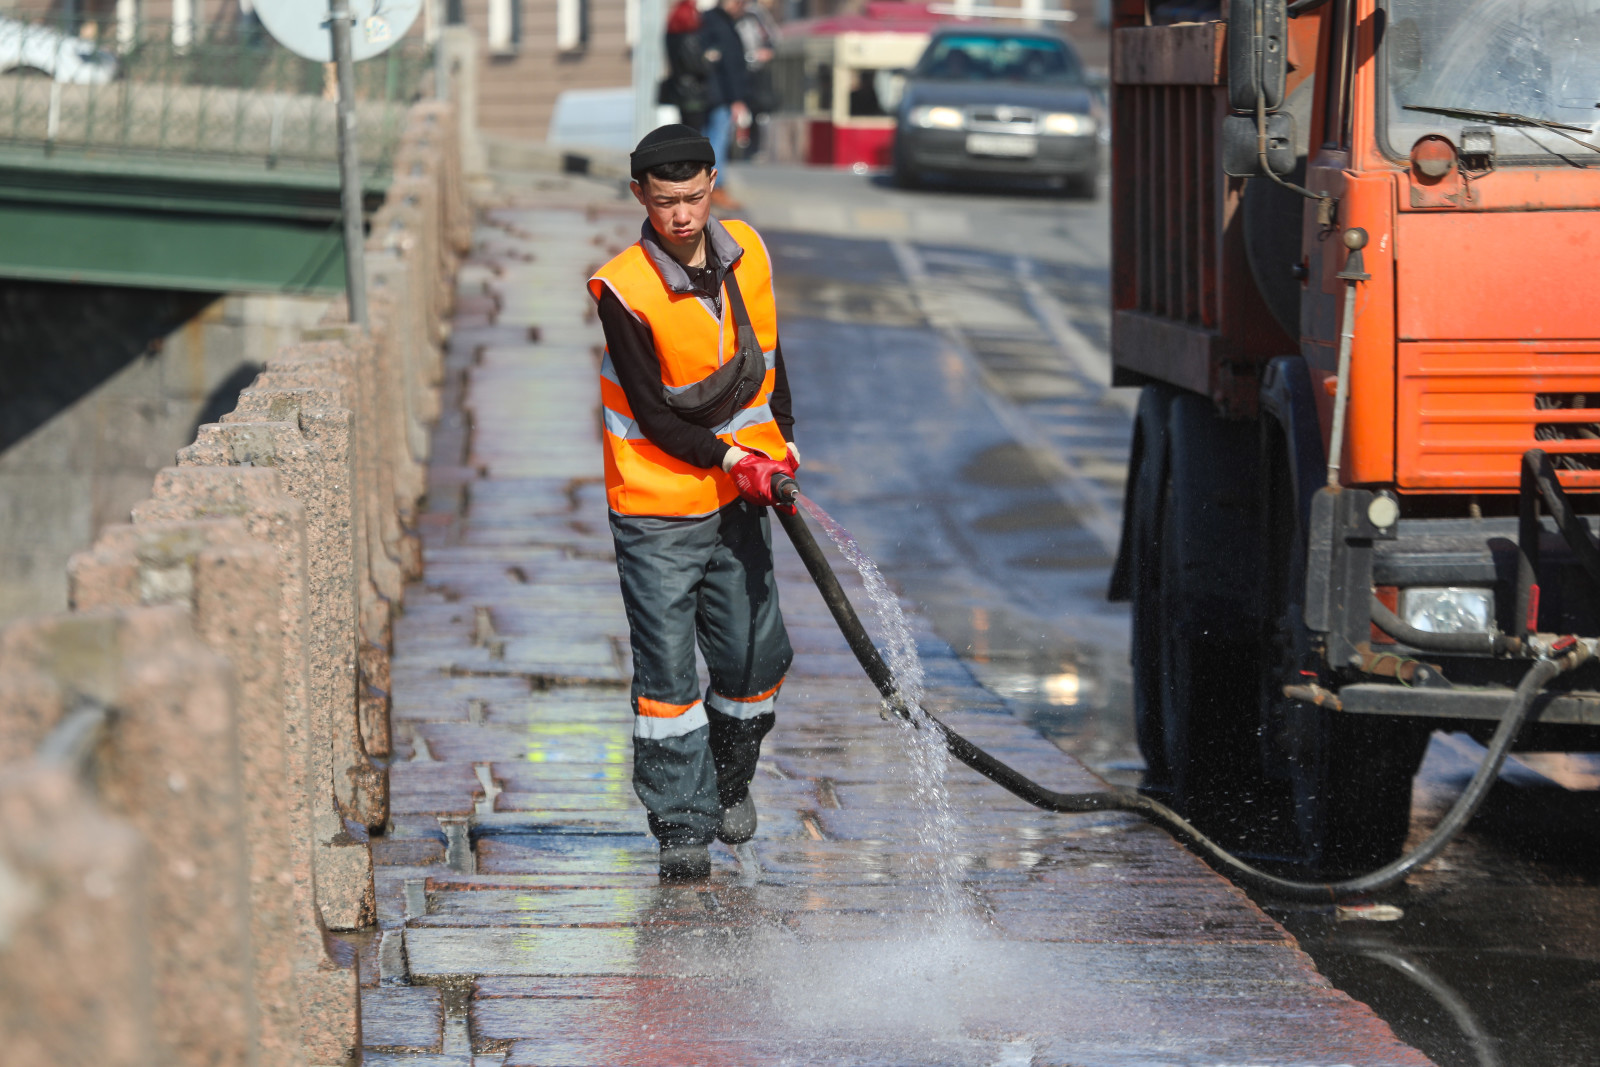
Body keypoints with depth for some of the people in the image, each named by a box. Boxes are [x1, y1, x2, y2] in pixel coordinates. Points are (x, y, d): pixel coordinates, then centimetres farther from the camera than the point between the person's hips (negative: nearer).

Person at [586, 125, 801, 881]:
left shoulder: (747, 253, -1)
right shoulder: (622, 289, -19)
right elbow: (653, 413, -15)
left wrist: (779, 441, 11)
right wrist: (728, 458, -18)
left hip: (737, 499, 5)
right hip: (657, 506, -5)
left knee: (755, 655, 8)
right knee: (667, 668, -4)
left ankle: (729, 778, 34)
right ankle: (682, 824, 4)